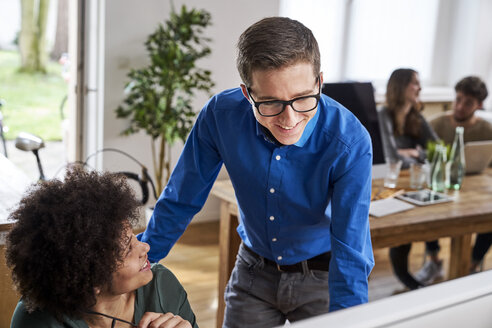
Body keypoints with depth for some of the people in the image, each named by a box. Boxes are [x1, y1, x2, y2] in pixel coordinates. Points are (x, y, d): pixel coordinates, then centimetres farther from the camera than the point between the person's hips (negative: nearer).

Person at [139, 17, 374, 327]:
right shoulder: (221, 115, -21)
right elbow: (181, 200, -7)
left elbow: (351, 256, -29)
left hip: (322, 277, -2)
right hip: (254, 271, 2)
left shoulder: (350, 143, -29)